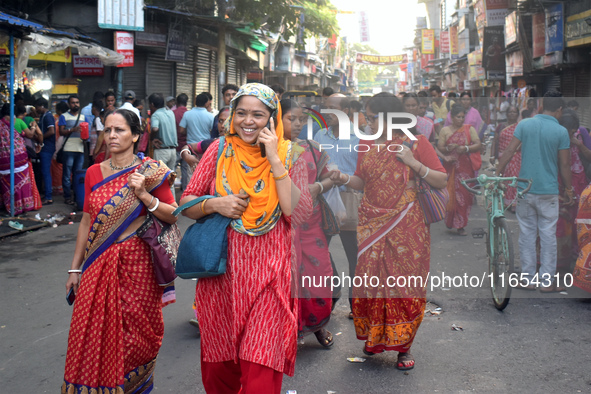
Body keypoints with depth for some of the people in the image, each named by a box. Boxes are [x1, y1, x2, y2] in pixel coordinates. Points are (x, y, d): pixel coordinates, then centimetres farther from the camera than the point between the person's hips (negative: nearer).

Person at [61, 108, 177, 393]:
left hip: (136, 262, -3)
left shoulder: (150, 171, -4)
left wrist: (144, 195, -19)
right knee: (93, 335, 4)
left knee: (134, 332, 6)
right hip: (98, 265, 3)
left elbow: (173, 216, -4)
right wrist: (75, 268, 11)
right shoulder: (94, 173, 7)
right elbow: (86, 222, 11)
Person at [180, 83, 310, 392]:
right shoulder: (220, 150, 4)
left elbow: (299, 215, -13)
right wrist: (215, 204, -12)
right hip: (221, 271, 2)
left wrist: (274, 160, -15)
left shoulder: (289, 155, 0)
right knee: (218, 368, 14)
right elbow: (186, 204, 8)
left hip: (268, 274, -2)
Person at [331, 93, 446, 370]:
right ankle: (374, 337, 22)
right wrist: (344, 179, -5)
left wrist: (413, 163, -16)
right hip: (371, 224, 4)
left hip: (406, 227, -3)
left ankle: (403, 345, 12)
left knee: (405, 282, -1)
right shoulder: (367, 144, 10)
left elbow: (441, 181, -5)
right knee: (371, 280, 3)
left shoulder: (416, 143, -3)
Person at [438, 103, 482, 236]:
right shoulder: (445, 130, 8)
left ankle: (460, 225, 5)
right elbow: (439, 147, 2)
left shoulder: (469, 129, 9)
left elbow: (478, 144, 0)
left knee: (465, 194, -3)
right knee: (451, 194, -5)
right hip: (450, 167, 0)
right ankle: (450, 221, 14)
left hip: (465, 167, 0)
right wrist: (448, 148, -18)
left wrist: (466, 148, -16)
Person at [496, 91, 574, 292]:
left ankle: (528, 279, 14)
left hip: (524, 190, 3)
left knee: (526, 234, 9)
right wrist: (569, 189, 8)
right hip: (548, 192, -3)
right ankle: (547, 281, 10)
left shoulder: (524, 124, 0)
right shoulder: (561, 132, -7)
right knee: (548, 235, 6)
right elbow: (564, 165, -3)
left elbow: (509, 151, -2)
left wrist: (496, 175, 3)